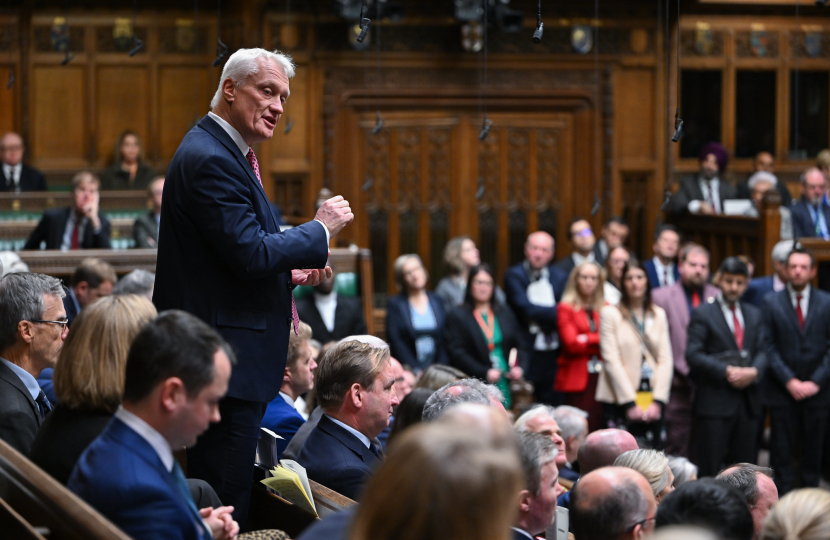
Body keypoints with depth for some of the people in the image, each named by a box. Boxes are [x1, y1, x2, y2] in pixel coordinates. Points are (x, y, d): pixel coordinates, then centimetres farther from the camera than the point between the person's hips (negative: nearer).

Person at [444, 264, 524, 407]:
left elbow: (518, 346, 19)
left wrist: (518, 367, -1)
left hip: (506, 385, 4)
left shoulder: (505, 314, 18)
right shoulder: (457, 316, 3)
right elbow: (457, 353, -6)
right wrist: (484, 373, -14)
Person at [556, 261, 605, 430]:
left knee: (599, 426, -2)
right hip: (576, 377, -3)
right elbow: (571, 343, -7)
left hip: (601, 376, 3)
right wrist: (599, 340, -2)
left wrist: (587, 340, -6)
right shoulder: (567, 308, 4)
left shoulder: (605, 309, 15)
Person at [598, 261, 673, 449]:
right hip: (619, 400, -3)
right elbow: (611, 360, -5)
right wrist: (630, 403, -10)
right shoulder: (610, 313, 1)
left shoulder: (658, 314, 13)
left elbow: (665, 359, 7)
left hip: (652, 400, 4)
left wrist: (658, 401, -5)